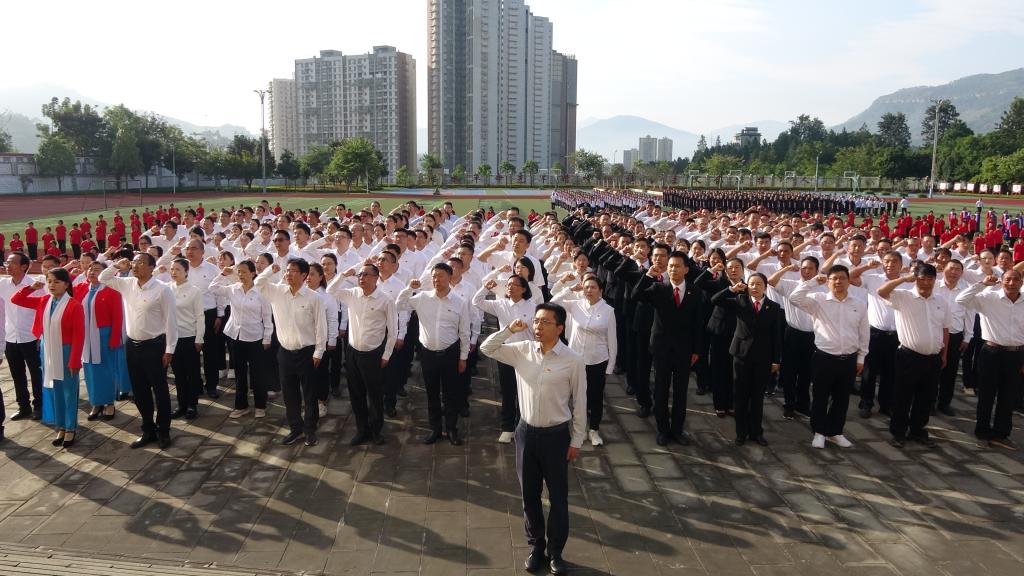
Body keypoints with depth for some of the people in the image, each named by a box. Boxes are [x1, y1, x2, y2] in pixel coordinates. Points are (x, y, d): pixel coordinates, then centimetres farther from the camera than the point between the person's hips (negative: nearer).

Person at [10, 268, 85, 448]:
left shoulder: (74, 305, -16)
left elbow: (79, 336, -16)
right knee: (55, 391, 14)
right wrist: (31, 288, -3)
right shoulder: (43, 302, 3)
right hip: (48, 352, 6)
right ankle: (60, 428, 25)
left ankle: (70, 429, 18)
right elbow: (16, 300, 13)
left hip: (66, 353, -6)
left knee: (69, 391, 6)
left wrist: (74, 361, -17)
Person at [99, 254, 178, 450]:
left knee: (160, 390, 5)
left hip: (154, 345, -6)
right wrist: (117, 266, 0)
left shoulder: (162, 289, -14)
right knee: (139, 391, 14)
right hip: (132, 345, 6)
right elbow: (103, 278, 19)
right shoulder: (127, 284, 4)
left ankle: (163, 431, 19)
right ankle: (148, 430, 28)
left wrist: (169, 350, -13)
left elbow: (170, 320, -12)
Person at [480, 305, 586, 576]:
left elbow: (578, 404, -6)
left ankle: (555, 551, 30)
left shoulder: (573, 361, -12)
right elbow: (487, 349, 3)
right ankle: (536, 546, 35)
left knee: (558, 497, 10)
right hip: (526, 432, 3)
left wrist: (576, 441, -2)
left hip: (556, 435, -3)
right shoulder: (522, 350, -3)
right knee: (529, 495, 15)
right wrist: (509, 330, -11)